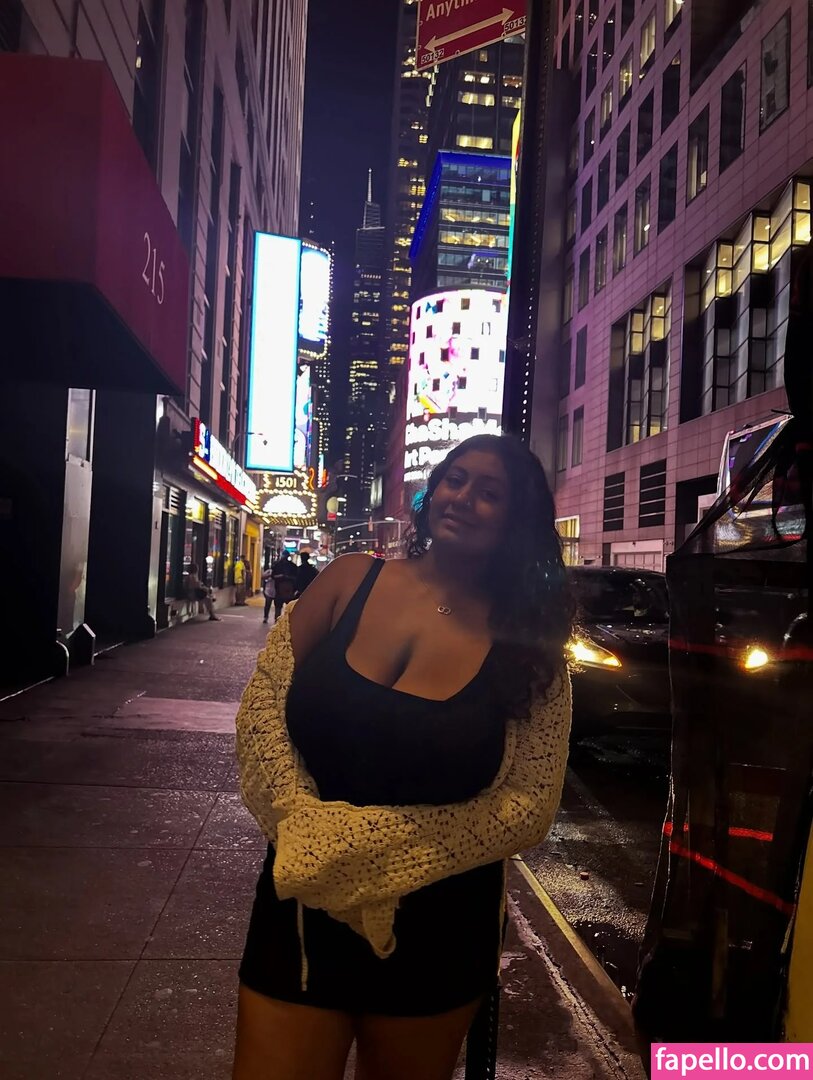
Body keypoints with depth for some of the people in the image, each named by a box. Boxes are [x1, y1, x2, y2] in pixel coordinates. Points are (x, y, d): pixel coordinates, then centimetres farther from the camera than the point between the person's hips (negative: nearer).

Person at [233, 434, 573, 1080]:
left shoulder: (527, 643, -8)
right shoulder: (351, 581, -4)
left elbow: (531, 805, -11)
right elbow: (263, 704, -2)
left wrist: (380, 844, -18)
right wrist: (302, 821, -16)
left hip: (437, 931, 0)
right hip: (303, 906, 1)